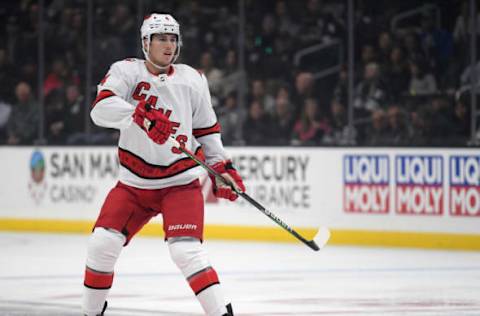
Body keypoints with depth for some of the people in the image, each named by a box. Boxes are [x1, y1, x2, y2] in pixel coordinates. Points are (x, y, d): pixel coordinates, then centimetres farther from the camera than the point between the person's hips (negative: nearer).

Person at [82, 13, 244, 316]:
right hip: (133, 183, 1)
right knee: (102, 244, -6)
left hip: (181, 183, -1)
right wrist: (141, 116, -42)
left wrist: (222, 167, 4)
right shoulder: (126, 71, -6)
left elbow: (207, 129, 14)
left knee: (185, 250, -19)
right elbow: (101, 109, -26)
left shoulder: (193, 80, 1)